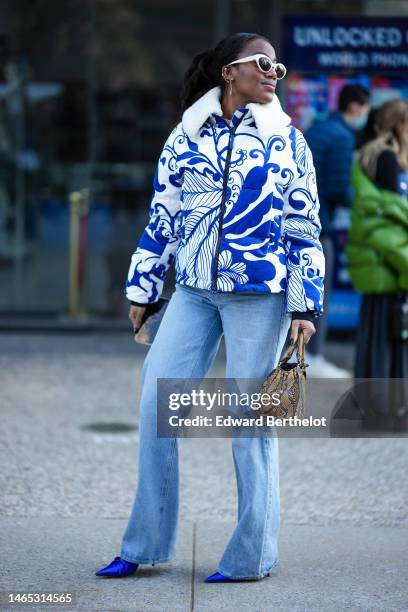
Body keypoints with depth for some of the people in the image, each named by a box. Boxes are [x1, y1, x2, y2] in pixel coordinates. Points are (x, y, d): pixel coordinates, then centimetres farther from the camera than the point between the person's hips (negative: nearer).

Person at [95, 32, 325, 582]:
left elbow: (305, 228, 2)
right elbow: (162, 220, 12)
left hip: (260, 295, -3)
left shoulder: (287, 141, 3)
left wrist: (304, 306, -3)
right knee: (156, 403, -2)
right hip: (194, 291, 3)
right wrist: (142, 290, 12)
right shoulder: (186, 137, 8)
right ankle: (144, 545, 10)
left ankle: (251, 555, 10)